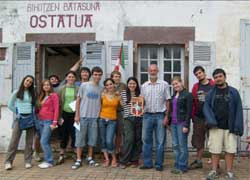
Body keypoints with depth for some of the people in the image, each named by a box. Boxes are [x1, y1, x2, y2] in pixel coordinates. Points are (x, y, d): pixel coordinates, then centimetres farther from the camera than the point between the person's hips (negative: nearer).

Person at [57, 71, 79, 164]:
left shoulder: (78, 89, 1)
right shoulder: (62, 88, 3)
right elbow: (59, 102, 3)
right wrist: (59, 116, -1)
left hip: (74, 114, -1)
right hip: (65, 114, 1)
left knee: (74, 134, 1)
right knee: (64, 134, 8)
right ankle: (62, 155, 20)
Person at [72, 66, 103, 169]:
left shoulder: (101, 89, 5)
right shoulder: (84, 85, -1)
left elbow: (101, 102, 11)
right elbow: (78, 100, 0)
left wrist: (100, 115, 2)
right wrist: (77, 115, -4)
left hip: (95, 117, 2)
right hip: (83, 116, -2)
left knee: (92, 138, 8)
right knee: (80, 138, 2)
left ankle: (90, 158, 24)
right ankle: (78, 160, 12)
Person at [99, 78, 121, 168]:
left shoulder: (118, 96, 1)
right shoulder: (103, 95, 0)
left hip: (112, 121, -1)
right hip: (102, 119, 2)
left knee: (109, 141, -11)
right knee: (103, 141, 5)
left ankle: (114, 159, 10)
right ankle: (106, 159, 19)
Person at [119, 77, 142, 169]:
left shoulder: (140, 94, 5)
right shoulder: (123, 93, 6)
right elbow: (122, 105, 12)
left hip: (138, 119, 2)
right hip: (128, 119, -1)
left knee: (138, 140, 5)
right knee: (129, 139, -11)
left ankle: (135, 160, 18)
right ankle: (124, 161, 1)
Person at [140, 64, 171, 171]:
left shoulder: (164, 84, 2)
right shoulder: (144, 86, 10)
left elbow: (167, 101, 0)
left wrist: (166, 116, -6)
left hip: (160, 115, -3)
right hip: (147, 115, 3)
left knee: (160, 141, 3)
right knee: (146, 140, 7)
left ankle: (159, 164, 14)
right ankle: (147, 163, 18)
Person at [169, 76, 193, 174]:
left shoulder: (187, 95, -5)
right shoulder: (173, 95, 15)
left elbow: (189, 111, -10)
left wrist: (186, 125, -15)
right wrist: (169, 122, 13)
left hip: (182, 123, -7)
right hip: (173, 123, 7)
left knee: (182, 145, 0)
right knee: (175, 145, 9)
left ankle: (182, 167, 9)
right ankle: (177, 165, 19)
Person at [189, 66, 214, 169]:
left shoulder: (213, 85, -5)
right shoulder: (195, 87, 9)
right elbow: (193, 102, 10)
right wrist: (193, 115, 6)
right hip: (198, 118, 5)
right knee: (198, 141, 14)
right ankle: (198, 161, 27)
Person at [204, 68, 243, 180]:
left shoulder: (233, 92, 4)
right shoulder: (211, 93, 7)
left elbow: (238, 109, 0)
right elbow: (206, 107, 2)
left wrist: (238, 126, -8)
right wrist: (211, 121, -14)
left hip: (230, 127, 0)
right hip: (215, 127, 1)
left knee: (230, 150, 4)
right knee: (215, 150, 6)